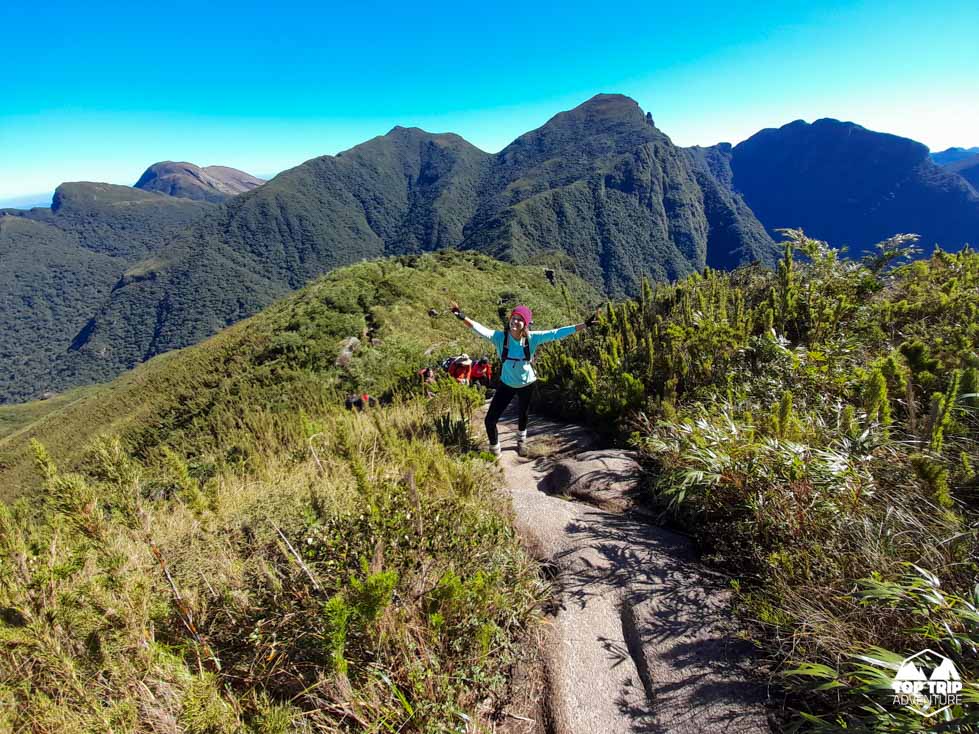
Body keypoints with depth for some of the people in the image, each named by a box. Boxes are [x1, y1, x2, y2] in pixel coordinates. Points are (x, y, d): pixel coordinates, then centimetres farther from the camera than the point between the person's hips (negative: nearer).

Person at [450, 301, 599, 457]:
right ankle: (495, 449, 25)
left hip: (526, 384, 1)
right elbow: (481, 330, -39)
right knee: (490, 419, -5)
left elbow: (556, 333, -23)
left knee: (523, 415, 25)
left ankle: (521, 442, 58)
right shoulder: (500, 337, -23)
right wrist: (463, 318, -57)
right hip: (506, 384, 0)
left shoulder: (532, 338, -21)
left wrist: (585, 324, -26)